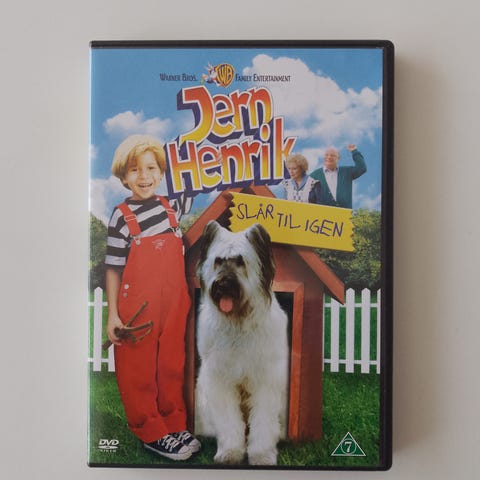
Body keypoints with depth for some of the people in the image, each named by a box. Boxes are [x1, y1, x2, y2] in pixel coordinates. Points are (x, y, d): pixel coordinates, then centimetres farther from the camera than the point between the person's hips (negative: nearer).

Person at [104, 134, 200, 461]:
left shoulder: (172, 207, 4)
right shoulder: (122, 217, -7)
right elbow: (113, 269, -5)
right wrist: (113, 314, -7)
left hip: (174, 303, 4)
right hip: (137, 305, -4)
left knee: (172, 364, 15)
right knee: (139, 369, 7)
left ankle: (175, 425, 31)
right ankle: (151, 432, 23)